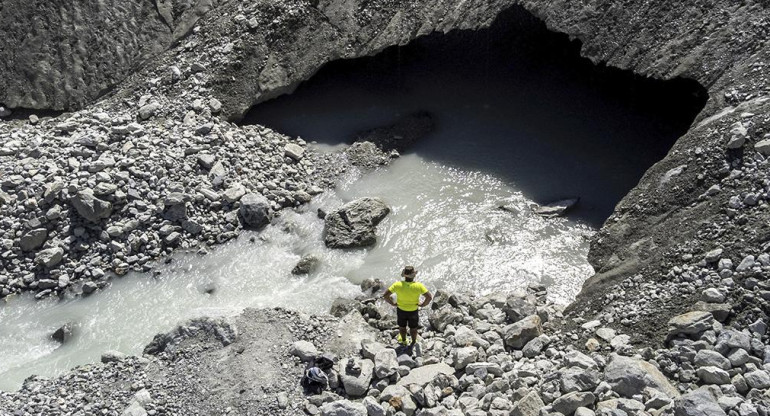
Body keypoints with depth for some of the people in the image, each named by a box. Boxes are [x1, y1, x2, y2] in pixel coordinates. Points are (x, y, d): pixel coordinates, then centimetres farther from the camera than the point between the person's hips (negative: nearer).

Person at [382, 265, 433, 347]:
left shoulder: (398, 285, -27)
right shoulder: (418, 286, -29)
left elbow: (385, 295, -26)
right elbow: (429, 297, -30)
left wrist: (392, 303, -10)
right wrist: (422, 304, -12)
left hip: (401, 310, 1)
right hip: (413, 311, -1)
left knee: (402, 327, 29)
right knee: (413, 328, 26)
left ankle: (403, 341, 52)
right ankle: (413, 342, 49)